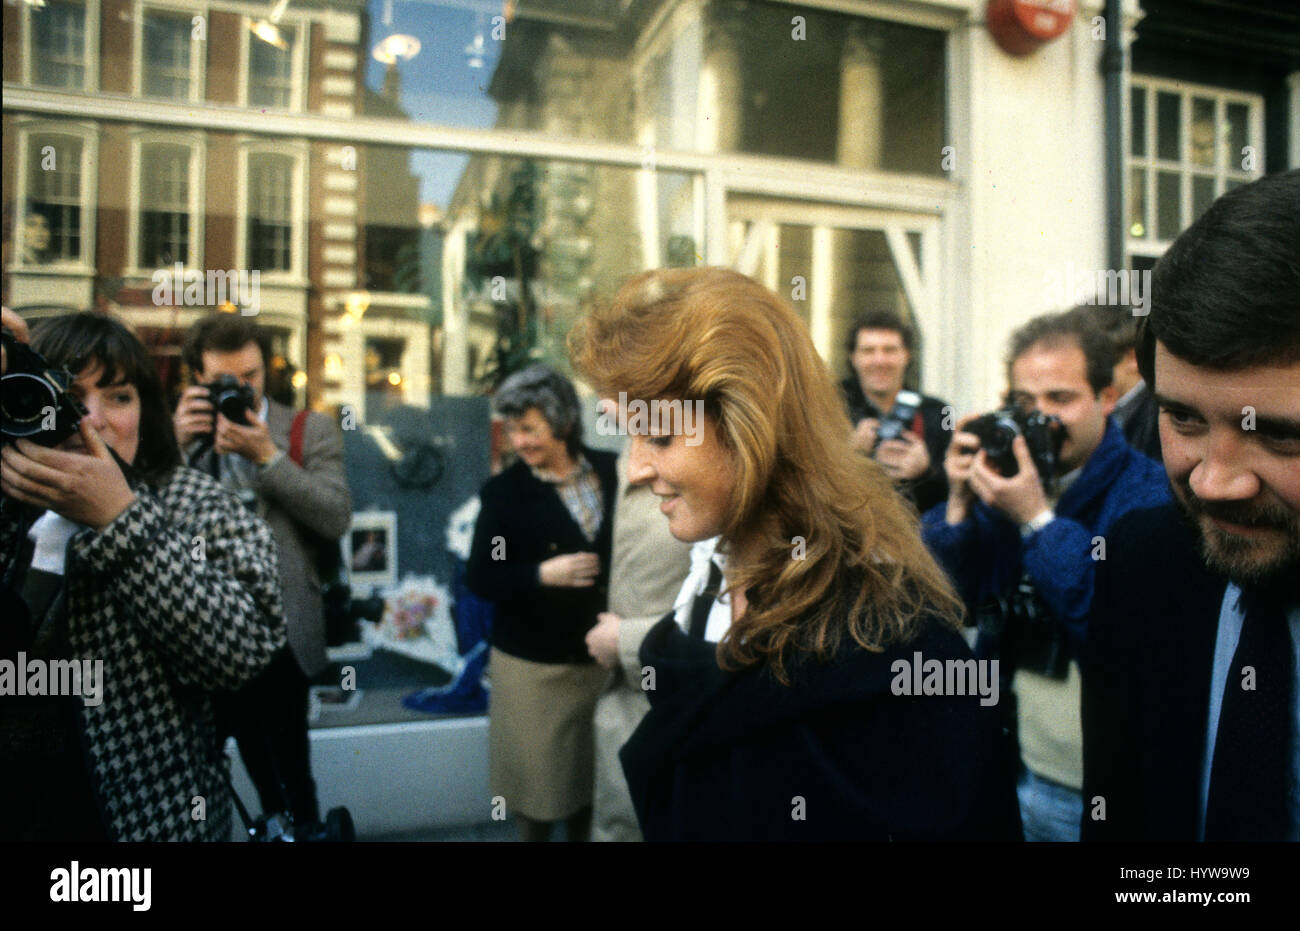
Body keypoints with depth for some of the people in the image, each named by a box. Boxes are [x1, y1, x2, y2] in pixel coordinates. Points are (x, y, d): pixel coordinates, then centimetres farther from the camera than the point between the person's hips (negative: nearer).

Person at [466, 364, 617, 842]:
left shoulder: (611, 471, -2)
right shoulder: (503, 491, -9)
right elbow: (479, 579, -8)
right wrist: (542, 574, -21)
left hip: (603, 655, 3)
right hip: (534, 663, -2)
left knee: (593, 770, 16)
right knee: (538, 773, 12)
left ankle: (585, 833, 38)